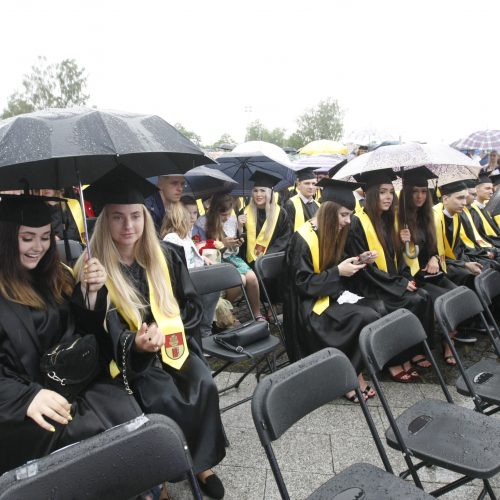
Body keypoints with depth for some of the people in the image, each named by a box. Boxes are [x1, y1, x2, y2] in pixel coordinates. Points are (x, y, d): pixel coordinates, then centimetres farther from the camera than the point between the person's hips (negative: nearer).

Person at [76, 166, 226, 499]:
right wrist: (136, 343, -29)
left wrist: (164, 328, -11)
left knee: (205, 387, -21)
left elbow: (193, 306, 6)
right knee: (165, 400, -27)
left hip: (174, 344, 3)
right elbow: (101, 332, -10)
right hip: (131, 355, -3)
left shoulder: (165, 258, 2)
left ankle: (202, 463, 0)